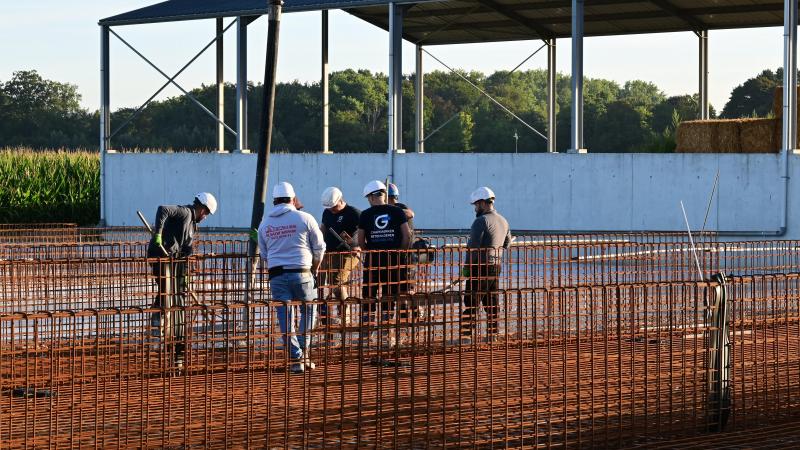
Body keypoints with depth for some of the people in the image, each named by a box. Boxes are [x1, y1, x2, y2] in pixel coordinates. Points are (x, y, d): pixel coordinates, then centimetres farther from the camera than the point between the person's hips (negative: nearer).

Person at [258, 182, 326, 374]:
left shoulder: (264, 223, 8)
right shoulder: (305, 218, -1)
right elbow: (319, 247, 5)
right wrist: (315, 268, 22)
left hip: (276, 276, 2)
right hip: (301, 273, -2)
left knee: (285, 317, 4)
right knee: (308, 310, 15)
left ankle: (296, 358, -1)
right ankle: (304, 352, 9)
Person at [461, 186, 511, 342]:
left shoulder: (481, 221, -15)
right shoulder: (503, 221, 13)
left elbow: (473, 246, -17)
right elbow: (507, 243, 20)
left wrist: (467, 267, -12)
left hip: (480, 266, -8)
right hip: (496, 266, 8)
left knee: (471, 302, -6)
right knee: (491, 302, 13)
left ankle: (466, 335, -8)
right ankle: (492, 334, 14)